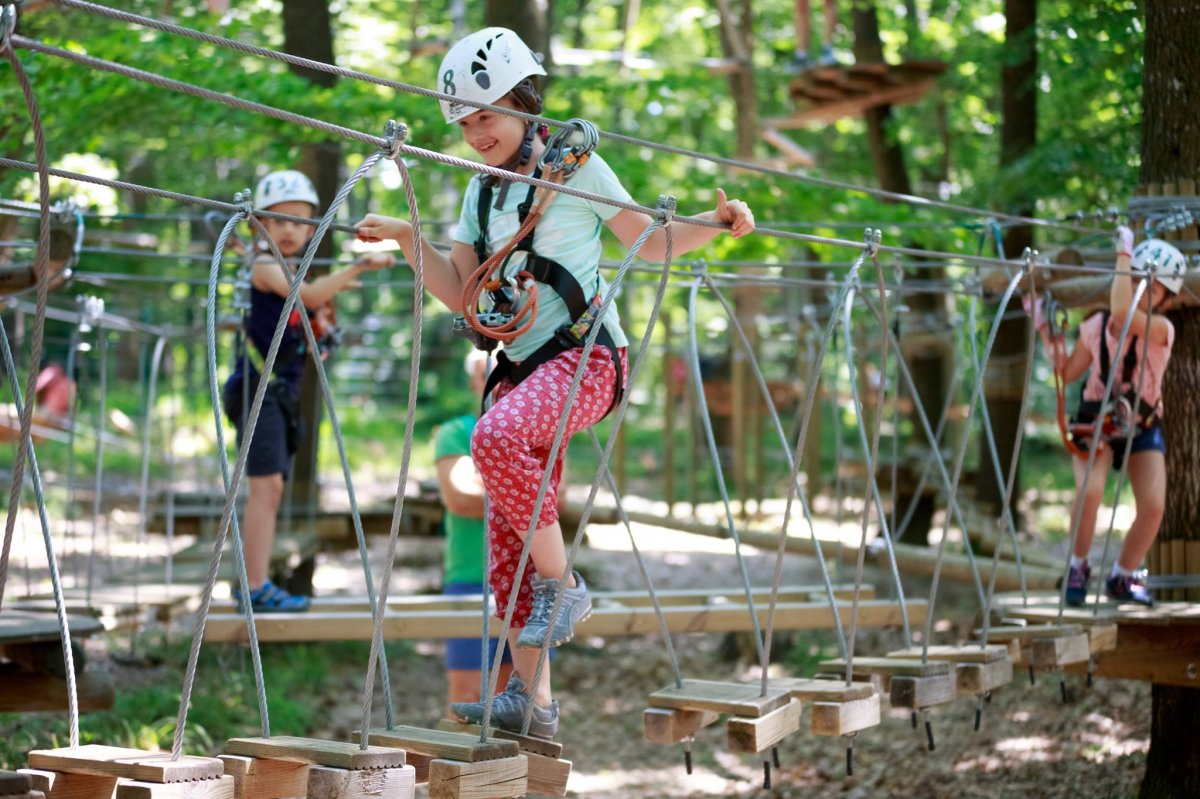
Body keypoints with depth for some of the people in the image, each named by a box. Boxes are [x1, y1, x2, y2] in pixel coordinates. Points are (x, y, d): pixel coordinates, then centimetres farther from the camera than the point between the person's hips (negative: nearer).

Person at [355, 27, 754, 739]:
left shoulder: (577, 167, 0)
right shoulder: (482, 193, 17)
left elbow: (650, 244, 7)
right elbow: (459, 295, 13)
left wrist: (716, 223, -9)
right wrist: (408, 238, 0)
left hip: (585, 355, -7)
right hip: (521, 367, 7)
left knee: (496, 437, -35)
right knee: (507, 545, 0)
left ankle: (562, 585, -20)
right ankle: (531, 696, 5)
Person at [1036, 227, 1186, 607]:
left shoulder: (1161, 329, -16)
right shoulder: (1095, 326, -6)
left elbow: (1122, 313, -38)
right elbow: (1068, 373, 5)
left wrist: (1124, 252, -30)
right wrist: (1048, 332, -5)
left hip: (1142, 428, 0)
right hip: (1096, 424, 0)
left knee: (1153, 506, -17)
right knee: (1089, 491, -27)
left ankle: (1122, 577, 8)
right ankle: (1077, 569, -3)